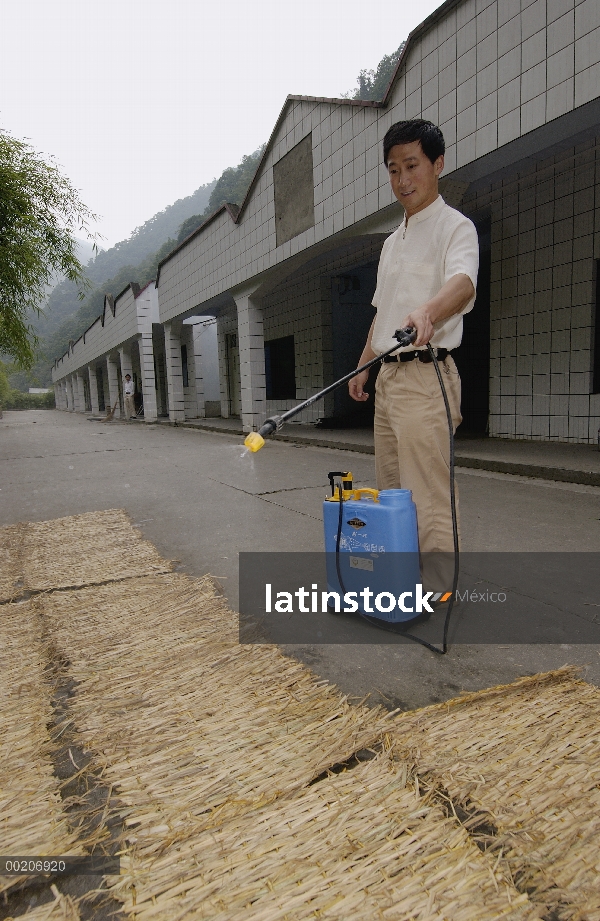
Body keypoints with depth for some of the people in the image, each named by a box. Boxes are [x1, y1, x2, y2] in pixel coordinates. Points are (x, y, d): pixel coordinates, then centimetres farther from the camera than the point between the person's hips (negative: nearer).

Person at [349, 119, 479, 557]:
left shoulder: (455, 227, -5)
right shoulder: (392, 242, 21)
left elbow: (463, 282, -27)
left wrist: (428, 311, -47)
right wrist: (363, 366, 21)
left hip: (426, 377, -8)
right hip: (388, 377, 8)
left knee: (429, 503, -13)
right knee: (391, 497, 13)